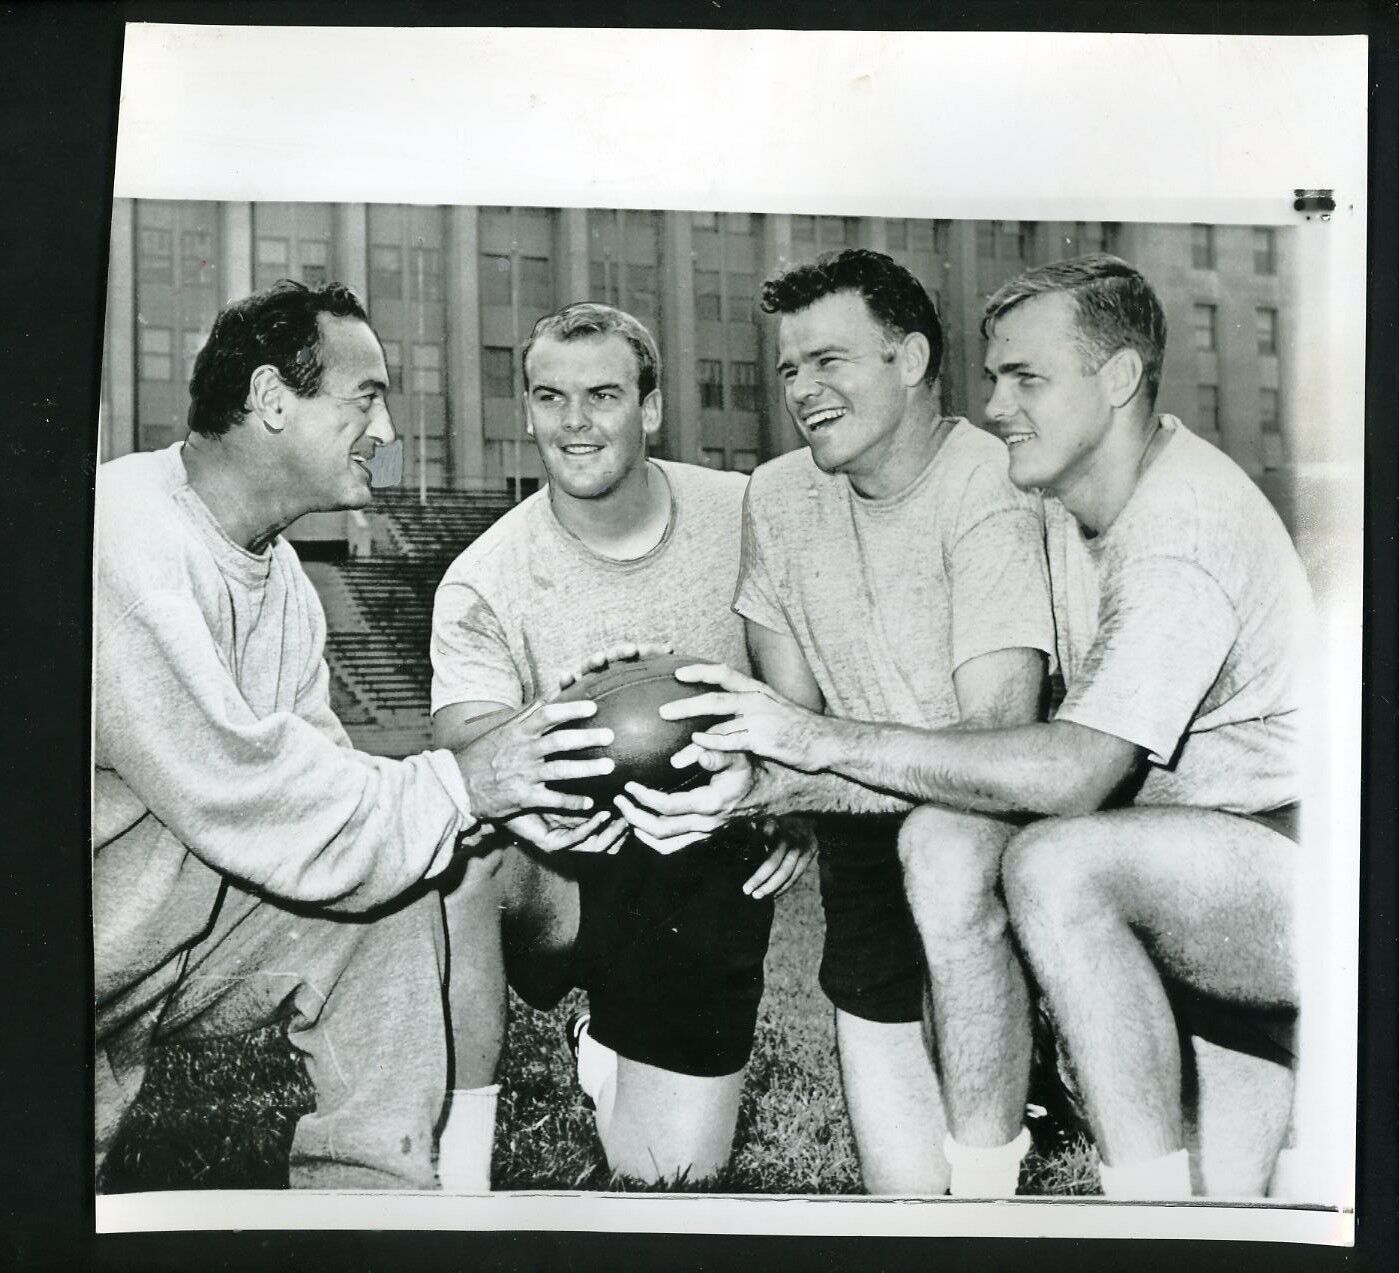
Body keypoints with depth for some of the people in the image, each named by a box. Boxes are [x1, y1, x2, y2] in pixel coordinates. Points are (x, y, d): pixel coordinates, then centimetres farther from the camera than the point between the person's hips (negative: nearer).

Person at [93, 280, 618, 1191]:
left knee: (396, 874, -1)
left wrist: (513, 803, -12)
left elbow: (320, 771, 2)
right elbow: (240, 801, -28)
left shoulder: (282, 575, 7)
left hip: (171, 923, 9)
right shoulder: (129, 539, -24)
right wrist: (458, 784, -20)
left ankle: (372, 1184, 8)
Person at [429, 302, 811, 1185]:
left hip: (706, 878, 1)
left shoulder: (746, 518, -7)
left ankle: (604, 1046, 38)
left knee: (672, 1173, 2)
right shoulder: (483, 583, -10)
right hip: (561, 876, -1)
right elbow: (471, 735, -24)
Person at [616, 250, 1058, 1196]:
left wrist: (786, 781, -40)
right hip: (872, 822, 4)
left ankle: (989, 1169, -18)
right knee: (904, 1185, -5)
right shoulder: (780, 496, 0)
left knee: (945, 850, -39)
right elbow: (794, 717, -1)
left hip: (1011, 811, -3)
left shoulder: (992, 495, -19)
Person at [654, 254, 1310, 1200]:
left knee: (1057, 865, -30)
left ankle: (1157, 1194, -16)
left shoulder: (1185, 528, -21)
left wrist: (825, 739, -31)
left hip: (1296, 868, -9)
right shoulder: (1067, 503, 6)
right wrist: (810, 798, -7)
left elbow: (1070, 772, -31)